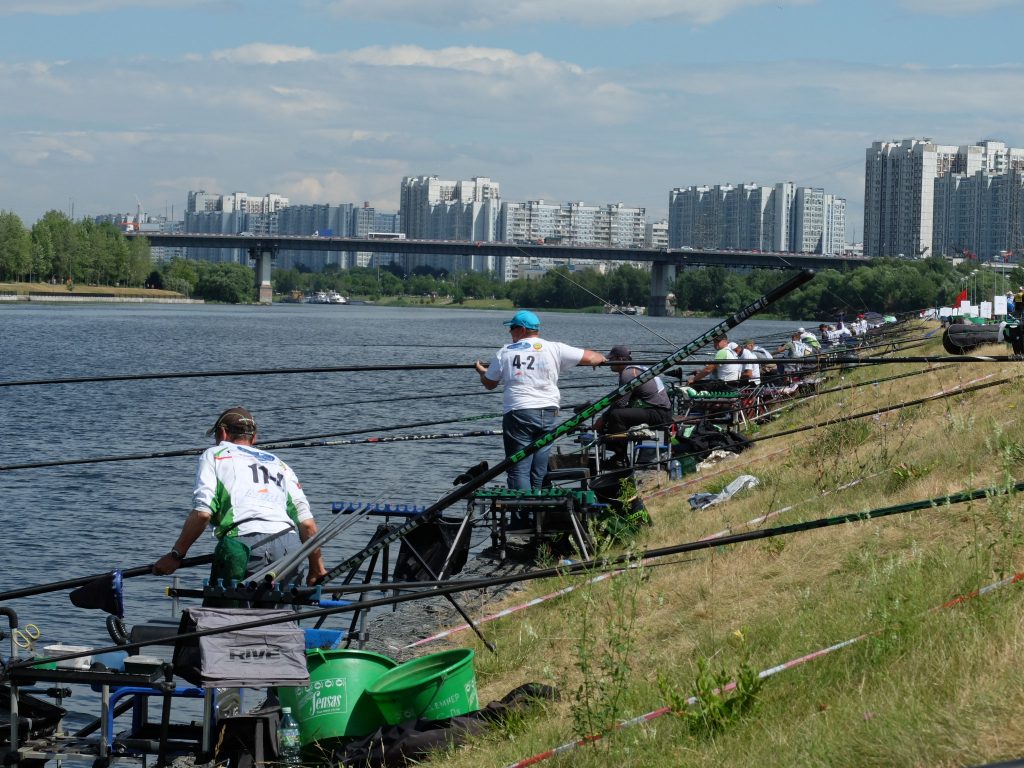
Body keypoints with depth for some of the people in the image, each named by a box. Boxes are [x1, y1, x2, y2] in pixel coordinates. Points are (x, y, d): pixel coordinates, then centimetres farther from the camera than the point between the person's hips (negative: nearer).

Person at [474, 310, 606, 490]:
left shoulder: (504, 353, 4)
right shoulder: (554, 349, 4)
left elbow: (489, 384, 15)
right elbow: (589, 357, 4)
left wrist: (482, 371, 39)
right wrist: (601, 358, 28)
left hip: (518, 413, -2)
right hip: (549, 414, 2)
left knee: (518, 470, -3)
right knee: (539, 472, 9)